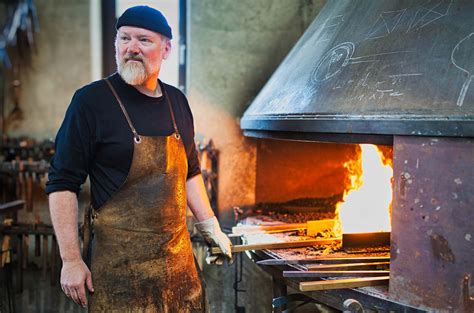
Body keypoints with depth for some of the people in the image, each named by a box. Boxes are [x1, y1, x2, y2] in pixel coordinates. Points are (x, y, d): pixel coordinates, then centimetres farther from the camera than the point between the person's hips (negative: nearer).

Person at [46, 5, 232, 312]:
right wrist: (71, 260, -14)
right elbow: (62, 184, -11)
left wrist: (210, 227, 14)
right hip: (119, 263, -5)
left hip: (179, 258, 6)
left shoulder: (177, 102, 7)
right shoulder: (92, 100, -10)